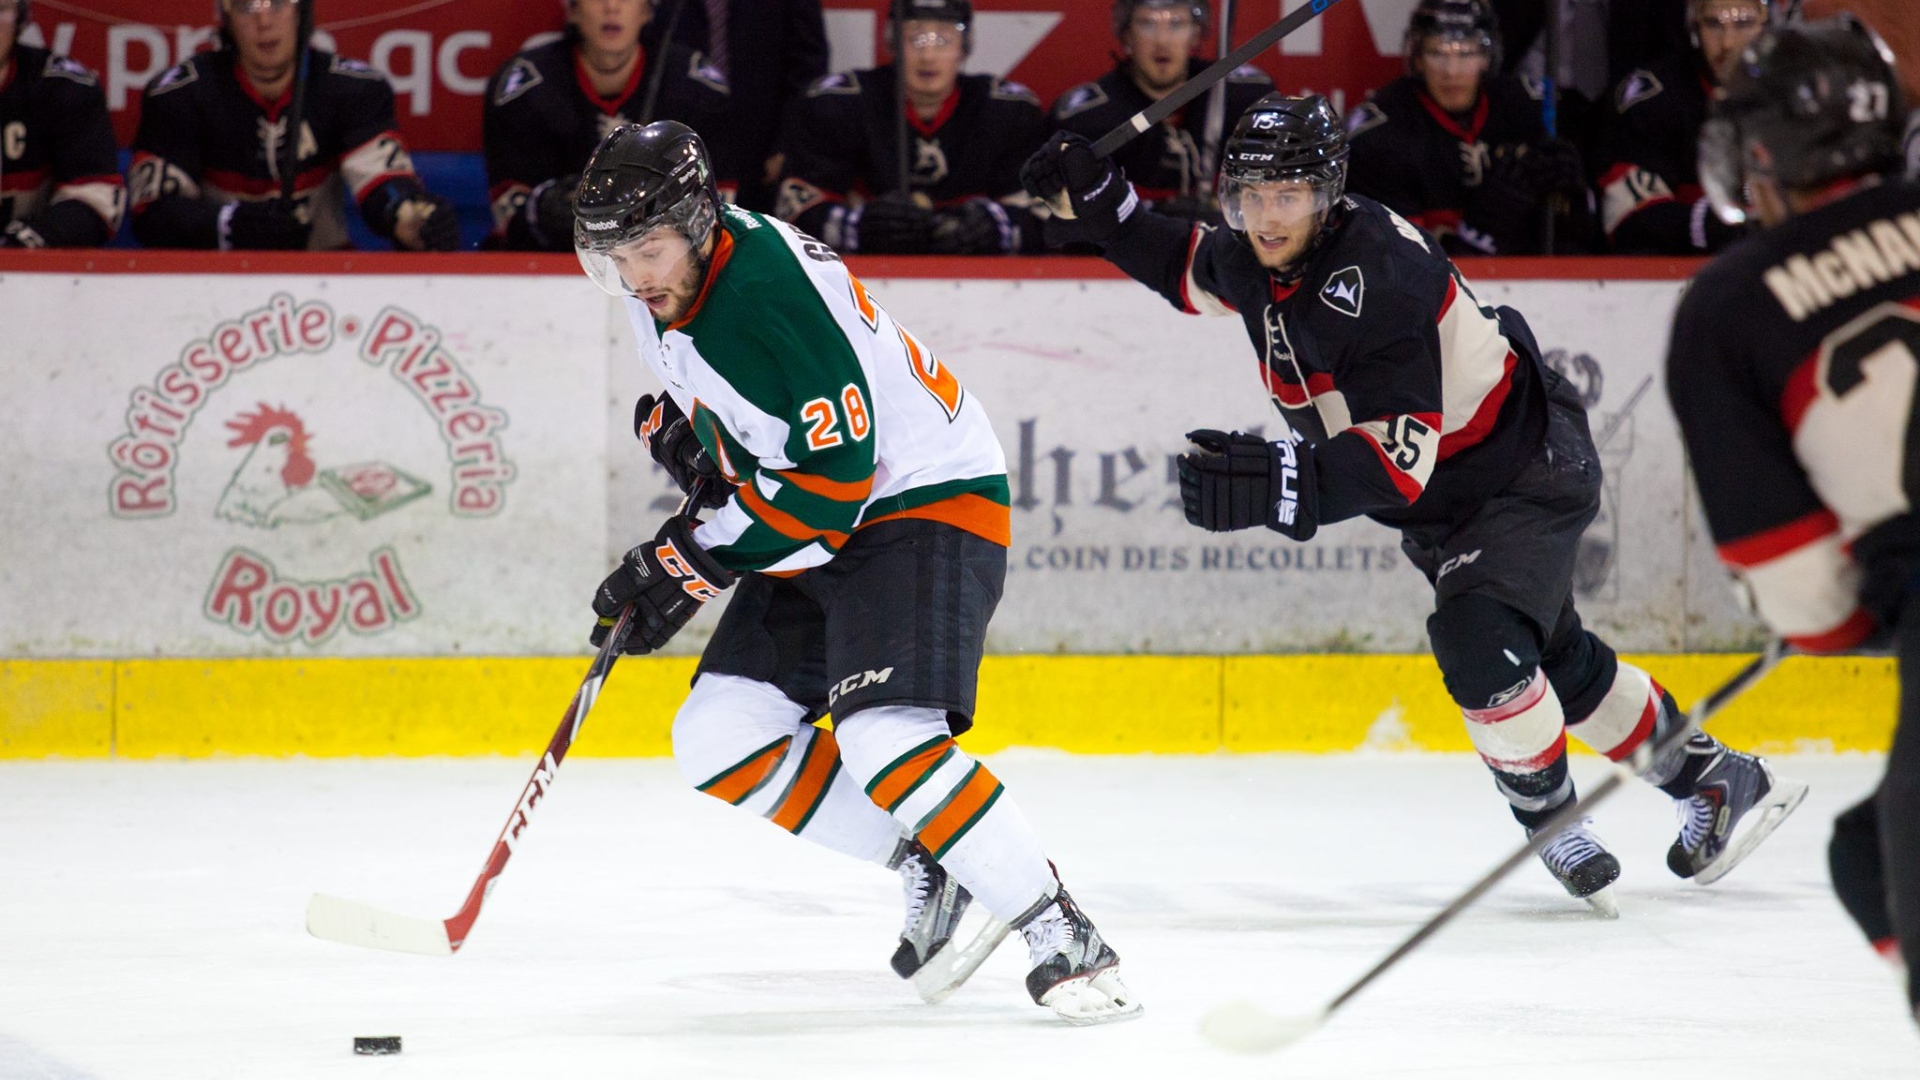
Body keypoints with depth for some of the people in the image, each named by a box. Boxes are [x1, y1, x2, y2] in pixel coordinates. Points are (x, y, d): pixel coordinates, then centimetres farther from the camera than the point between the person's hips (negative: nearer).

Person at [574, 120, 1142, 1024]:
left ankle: (1065, 940, -18)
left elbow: (831, 480, -27)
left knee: (883, 738, -26)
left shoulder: (772, 292, -27)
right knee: (720, 740, 1)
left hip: (926, 502, -10)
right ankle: (922, 862, 10)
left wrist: (688, 565, -22)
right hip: (816, 534, 10)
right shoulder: (666, 281, 0)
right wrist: (676, 423, 3)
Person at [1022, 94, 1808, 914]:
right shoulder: (1254, 254, -11)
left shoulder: (1378, 278, -36)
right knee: (1556, 660, 20)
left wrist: (1279, 484, -55)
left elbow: (1398, 461, -42)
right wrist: (1101, 205, 1)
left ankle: (1551, 819, -5)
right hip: (1443, 500, 9)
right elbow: (1188, 270, 16)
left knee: (1478, 642, -27)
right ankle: (1712, 779, 37)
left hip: (1527, 469, -9)